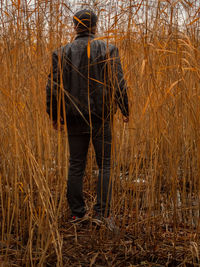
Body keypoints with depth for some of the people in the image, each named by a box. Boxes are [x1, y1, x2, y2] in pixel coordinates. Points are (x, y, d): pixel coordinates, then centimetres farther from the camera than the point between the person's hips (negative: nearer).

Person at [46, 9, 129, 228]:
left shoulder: (62, 53, 3)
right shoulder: (107, 50, -2)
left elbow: (53, 87, 2)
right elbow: (118, 84, -5)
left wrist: (54, 116, 13)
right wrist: (125, 111, 7)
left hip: (74, 119, 2)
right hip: (101, 117, -2)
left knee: (76, 165, 10)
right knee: (104, 165, 6)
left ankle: (76, 212, 14)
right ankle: (102, 212, 0)